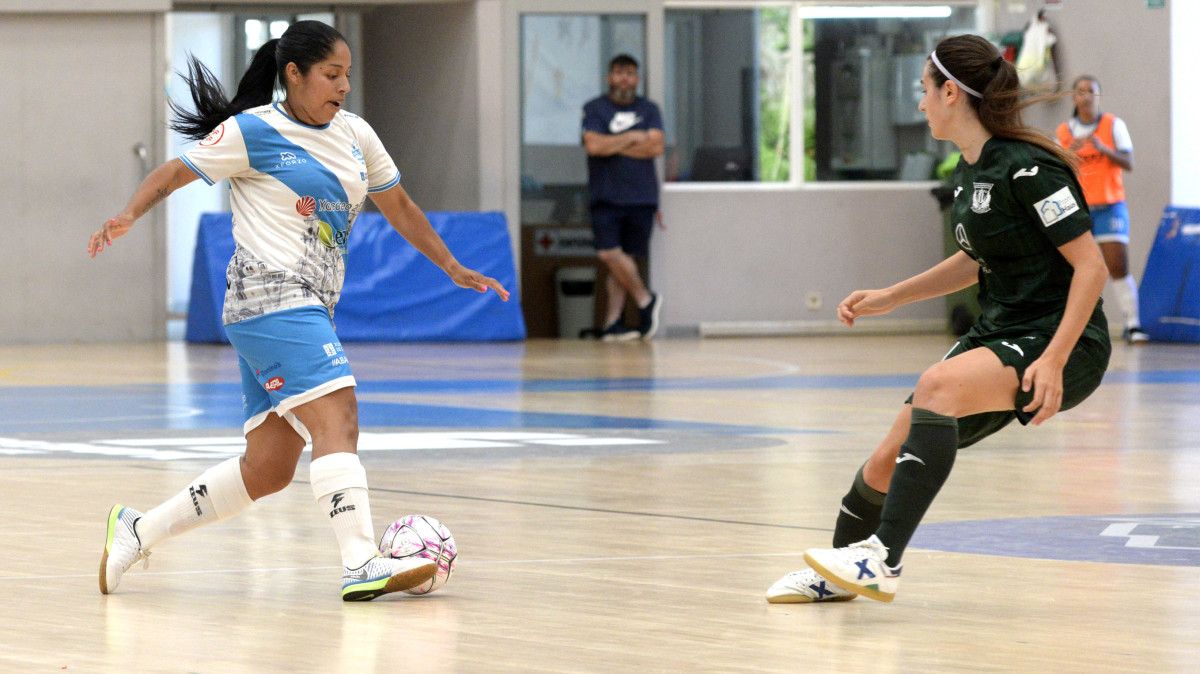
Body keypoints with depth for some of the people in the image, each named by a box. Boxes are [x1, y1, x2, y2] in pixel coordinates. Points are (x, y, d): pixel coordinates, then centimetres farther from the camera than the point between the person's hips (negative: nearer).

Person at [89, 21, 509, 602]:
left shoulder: (355, 135, 15)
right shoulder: (253, 131, -4)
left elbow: (397, 205, 25)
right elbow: (174, 173, 1)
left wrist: (453, 269, 23)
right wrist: (128, 216, -16)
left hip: (309, 308, 8)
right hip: (270, 293, -8)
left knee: (268, 468, 6)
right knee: (337, 417, -23)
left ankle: (136, 531, 17)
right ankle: (362, 565, -31)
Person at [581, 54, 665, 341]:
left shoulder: (649, 110, 11)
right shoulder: (595, 108, 5)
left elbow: (655, 147, -3)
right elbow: (593, 145, -11)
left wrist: (614, 146, -6)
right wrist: (632, 138, -5)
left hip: (641, 196, 1)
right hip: (606, 196, -1)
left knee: (624, 258, 0)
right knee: (608, 253, -15)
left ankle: (612, 323, 2)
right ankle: (646, 300, 3)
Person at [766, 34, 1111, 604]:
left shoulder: (1026, 168, -19)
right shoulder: (968, 172, 8)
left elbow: (1091, 266, -21)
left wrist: (1053, 360, -29)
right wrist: (887, 298, 20)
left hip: (1063, 343, -9)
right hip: (998, 335, 9)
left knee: (938, 384, -35)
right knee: (887, 461, 8)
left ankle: (881, 561, -39)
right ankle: (838, 573, 34)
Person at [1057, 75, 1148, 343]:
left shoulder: (1114, 125, 1)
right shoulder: (1064, 132, 7)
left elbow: (1128, 163, -6)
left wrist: (1103, 148, -21)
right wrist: (1069, 152, -13)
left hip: (1109, 206, -2)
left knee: (1118, 266, -12)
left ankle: (1132, 325, -11)